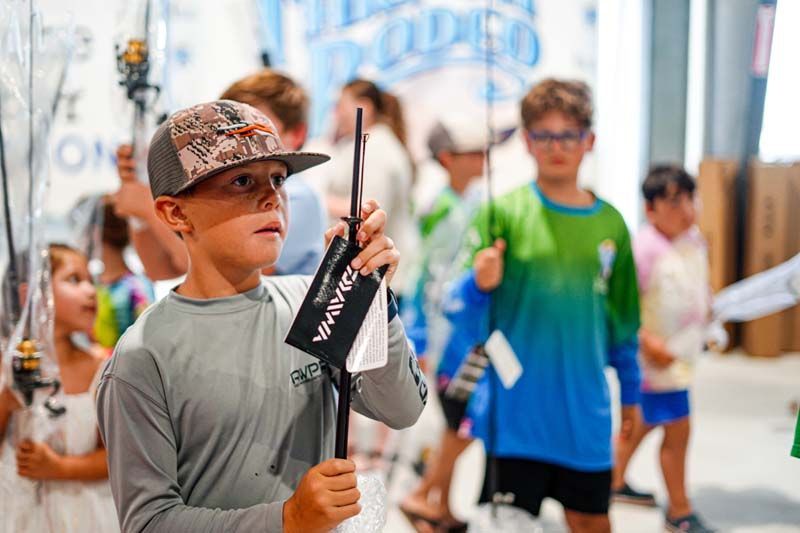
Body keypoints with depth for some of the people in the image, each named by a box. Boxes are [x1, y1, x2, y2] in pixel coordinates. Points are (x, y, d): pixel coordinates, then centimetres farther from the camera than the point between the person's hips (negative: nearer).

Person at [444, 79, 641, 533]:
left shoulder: (611, 223, 4)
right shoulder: (502, 212, -6)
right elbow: (465, 319, -9)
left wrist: (630, 392, 20)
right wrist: (480, 286, -29)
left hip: (586, 413, 4)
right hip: (516, 411, -3)